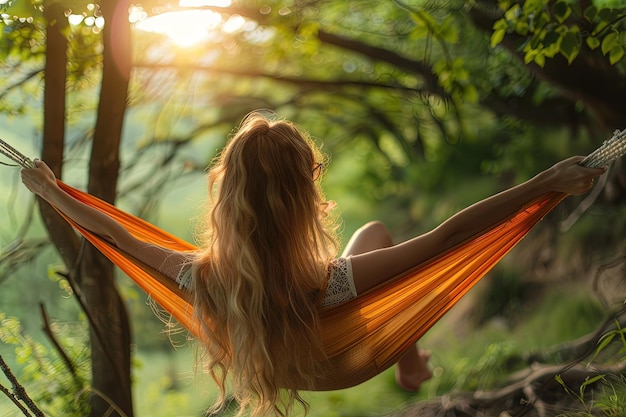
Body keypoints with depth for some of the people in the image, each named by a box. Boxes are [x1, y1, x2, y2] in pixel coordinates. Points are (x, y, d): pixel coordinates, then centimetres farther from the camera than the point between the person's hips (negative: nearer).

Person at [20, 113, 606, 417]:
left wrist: (48, 190, -4)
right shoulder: (329, 286, -46)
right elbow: (448, 234, -43)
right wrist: (549, 182, -37)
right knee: (376, 229, 19)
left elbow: (117, 235, -20)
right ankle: (411, 366, 38)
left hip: (262, 367, 3)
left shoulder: (203, 280, -37)